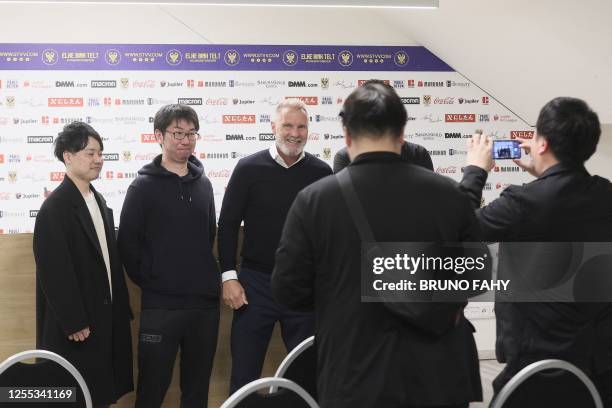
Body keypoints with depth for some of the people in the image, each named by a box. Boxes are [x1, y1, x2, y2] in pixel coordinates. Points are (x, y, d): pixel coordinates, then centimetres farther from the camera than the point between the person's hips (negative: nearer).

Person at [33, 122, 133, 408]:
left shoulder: (98, 201, 11)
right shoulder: (55, 207, -15)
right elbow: (54, 272, -18)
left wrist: (121, 308, 13)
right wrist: (74, 323, -18)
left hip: (106, 316, 8)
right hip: (76, 324, -8)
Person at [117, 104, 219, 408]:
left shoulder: (203, 183, 10)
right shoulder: (144, 186, -3)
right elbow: (128, 243, -4)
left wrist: (204, 277, 13)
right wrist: (149, 281, -4)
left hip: (205, 302, 4)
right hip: (160, 304, -4)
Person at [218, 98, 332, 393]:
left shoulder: (321, 173, 1)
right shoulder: (249, 168, -2)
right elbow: (227, 224, 1)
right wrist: (229, 276, -6)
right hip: (255, 283, -1)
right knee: (244, 372, 6)